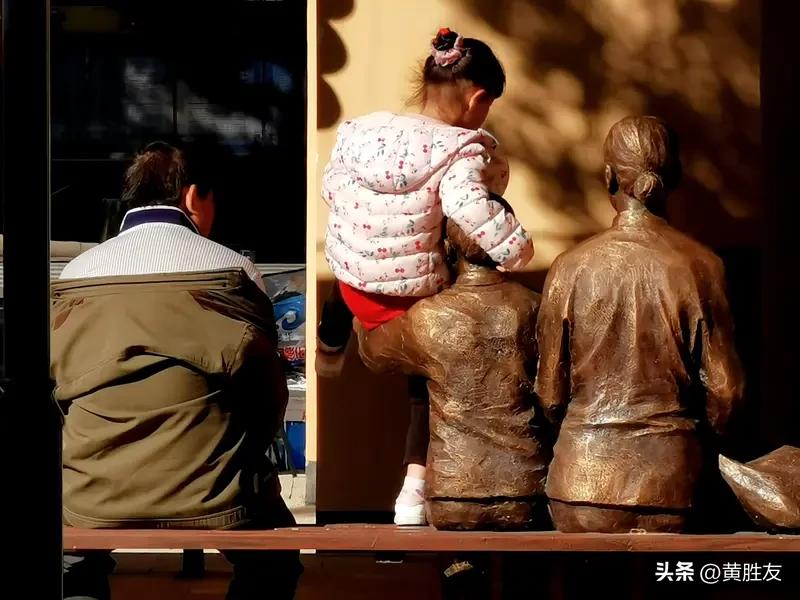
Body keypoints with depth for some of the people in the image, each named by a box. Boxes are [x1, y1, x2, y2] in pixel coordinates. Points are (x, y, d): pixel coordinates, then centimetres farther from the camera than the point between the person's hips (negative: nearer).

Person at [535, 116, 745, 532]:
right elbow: (724, 389, -2)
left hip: (583, 477, 0)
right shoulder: (701, 267, -5)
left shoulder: (572, 268, -4)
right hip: (667, 479, 0)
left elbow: (550, 390, 1)